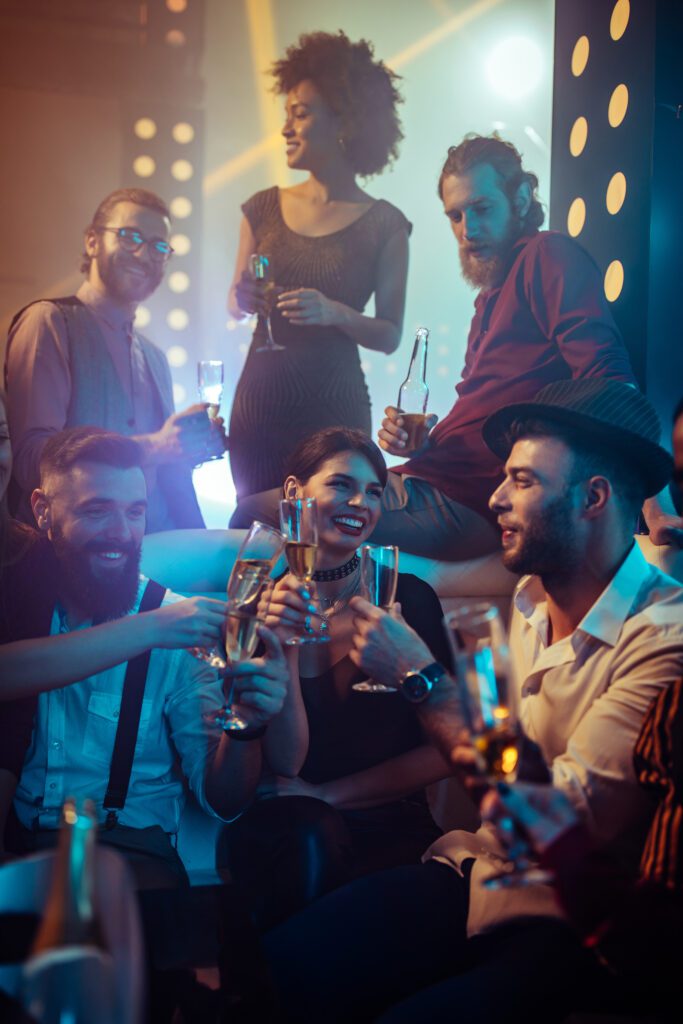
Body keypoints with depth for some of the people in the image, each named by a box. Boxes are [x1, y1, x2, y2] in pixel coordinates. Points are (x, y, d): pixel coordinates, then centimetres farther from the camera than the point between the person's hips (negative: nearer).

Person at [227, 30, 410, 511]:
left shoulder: (383, 225, -2)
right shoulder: (265, 209, 7)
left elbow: (390, 335, -2)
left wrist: (335, 313, -19)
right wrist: (243, 299, -6)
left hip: (334, 406, -3)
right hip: (260, 399, 3)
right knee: (253, 522, 4)